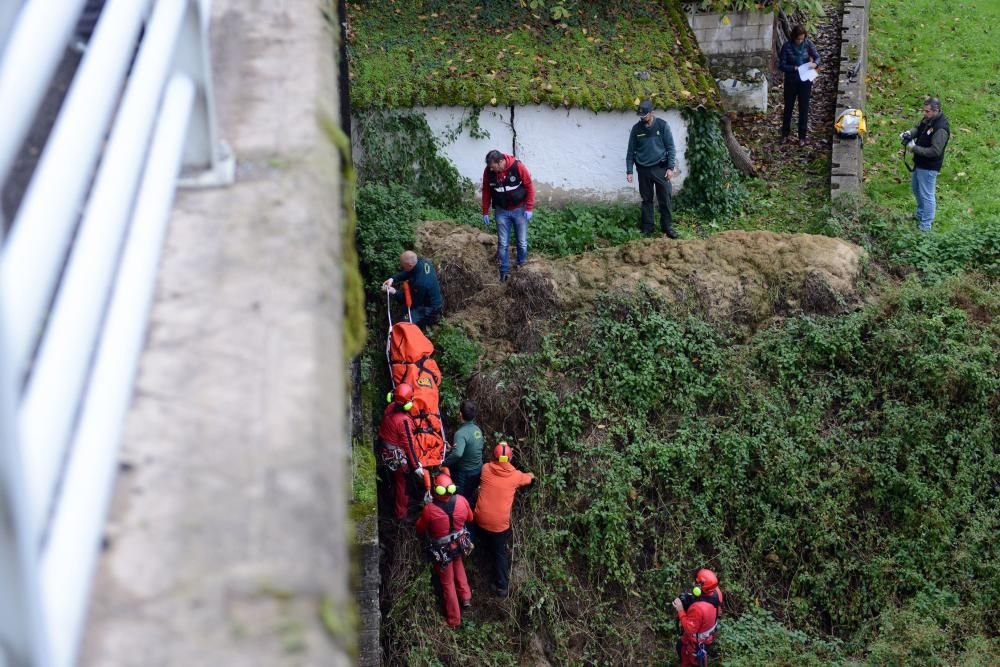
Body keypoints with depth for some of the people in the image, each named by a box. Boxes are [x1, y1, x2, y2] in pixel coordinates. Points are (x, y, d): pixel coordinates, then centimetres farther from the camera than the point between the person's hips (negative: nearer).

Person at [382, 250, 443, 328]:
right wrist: (393, 279, -14)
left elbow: (413, 302, -21)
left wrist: (395, 292, -20)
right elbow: (406, 273, 1)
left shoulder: (420, 283, -38)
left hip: (430, 310, -9)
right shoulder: (423, 262, -15)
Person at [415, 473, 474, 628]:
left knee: (447, 582, 17)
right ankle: (466, 597, 40)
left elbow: (420, 529, -13)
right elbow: (470, 517, -1)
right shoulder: (461, 501, -24)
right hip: (459, 545, 3)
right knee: (458, 565, 36)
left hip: (442, 551, -3)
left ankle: (454, 619, 30)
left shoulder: (430, 509, -33)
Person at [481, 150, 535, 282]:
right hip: (501, 211, 2)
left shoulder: (518, 167, -22)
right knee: (503, 243, 5)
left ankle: (522, 266, 31)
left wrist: (529, 208, -12)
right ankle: (504, 271, 18)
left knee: (522, 242, 9)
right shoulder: (488, 171, -14)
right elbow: (486, 192, 0)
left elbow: (529, 187, -13)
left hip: (519, 210, -2)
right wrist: (485, 212, 2)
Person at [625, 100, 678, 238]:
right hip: (643, 169, 2)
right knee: (646, 200, 8)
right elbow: (631, 151, 5)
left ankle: (667, 226, 9)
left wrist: (670, 167, -7)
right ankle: (646, 228, 15)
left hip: (660, 168, -2)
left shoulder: (662, 125, -5)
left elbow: (670, 147, -2)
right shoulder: (636, 129, 0)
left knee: (665, 199, -1)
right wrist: (629, 171, 2)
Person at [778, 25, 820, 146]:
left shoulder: (808, 44, -8)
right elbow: (782, 65, -13)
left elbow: (817, 57, -2)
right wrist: (795, 68, -24)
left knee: (804, 108, 6)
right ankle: (785, 134, 30)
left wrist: (815, 64, -24)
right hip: (791, 81, -1)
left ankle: (802, 136, 18)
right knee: (788, 107, 13)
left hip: (805, 81, 1)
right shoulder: (787, 47, -14)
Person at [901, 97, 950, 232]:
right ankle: (920, 214, 48)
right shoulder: (928, 119, -3)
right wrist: (910, 133, -8)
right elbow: (919, 129, 15)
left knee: (927, 195, 1)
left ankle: (925, 226, 12)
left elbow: (934, 151, -30)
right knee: (916, 188, 27)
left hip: (929, 167, -10)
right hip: (919, 163, 10)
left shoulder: (941, 129, -30)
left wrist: (914, 148, -27)